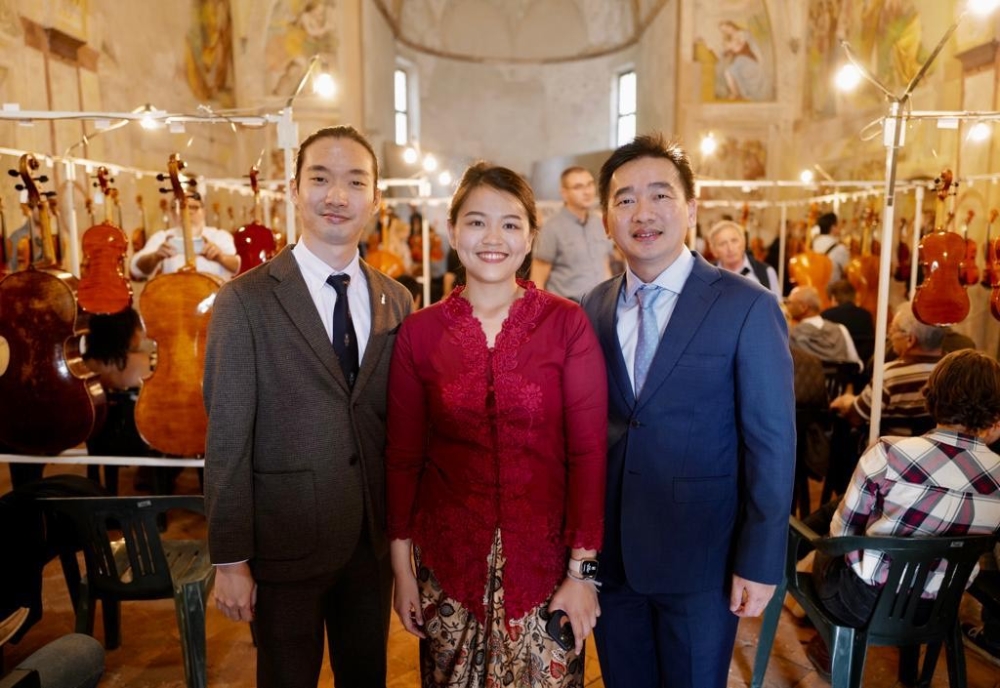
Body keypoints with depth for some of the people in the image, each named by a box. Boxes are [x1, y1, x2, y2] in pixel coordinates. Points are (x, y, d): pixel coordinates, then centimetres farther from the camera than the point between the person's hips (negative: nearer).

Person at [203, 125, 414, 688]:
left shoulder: (397, 300, 2)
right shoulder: (246, 300, -11)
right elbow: (227, 439, -11)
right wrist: (230, 559, -9)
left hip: (374, 541, 4)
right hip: (285, 542, -3)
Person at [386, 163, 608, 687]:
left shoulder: (568, 324, -7)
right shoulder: (418, 333, -3)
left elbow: (588, 451, -7)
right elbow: (402, 457, 1)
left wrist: (583, 571, -9)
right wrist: (402, 569, 1)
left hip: (544, 555, -1)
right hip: (449, 557, 2)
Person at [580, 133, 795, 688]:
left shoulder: (747, 308, -11)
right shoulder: (595, 307, 1)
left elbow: (771, 445, -10)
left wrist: (760, 564, -11)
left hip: (701, 557, -3)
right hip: (610, 553, 4)